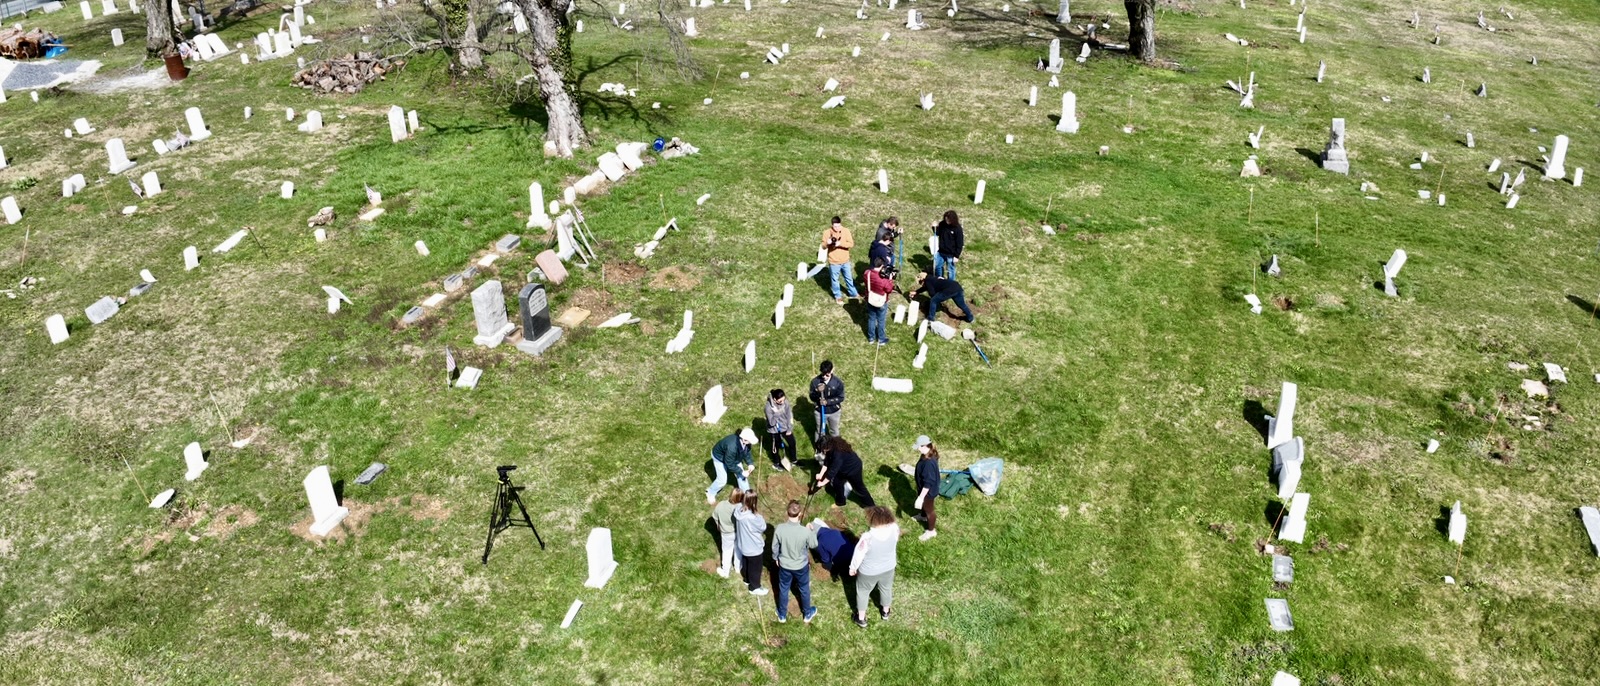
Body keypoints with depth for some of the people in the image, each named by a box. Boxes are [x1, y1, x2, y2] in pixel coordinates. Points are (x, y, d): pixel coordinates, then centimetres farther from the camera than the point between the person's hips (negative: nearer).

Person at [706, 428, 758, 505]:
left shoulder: (745, 441, -29)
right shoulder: (732, 447, -48)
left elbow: (746, 452, -5)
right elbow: (730, 464, -32)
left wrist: (750, 463, -17)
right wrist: (742, 472, -25)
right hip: (719, 457, -6)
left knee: (741, 475, 11)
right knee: (722, 480, 2)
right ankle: (710, 493, 31)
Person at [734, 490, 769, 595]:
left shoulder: (739, 510, -18)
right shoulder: (753, 518, -40)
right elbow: (763, 528, -21)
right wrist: (760, 516, -12)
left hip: (743, 545, 7)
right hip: (754, 548, -7)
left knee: (746, 564, 32)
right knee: (755, 568, 19)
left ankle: (747, 580, 56)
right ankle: (754, 587, 40)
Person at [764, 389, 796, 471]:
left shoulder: (786, 402, -19)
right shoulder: (769, 407, -30)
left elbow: (790, 415, -8)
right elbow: (772, 423, -32)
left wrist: (789, 429, -6)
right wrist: (776, 413, -44)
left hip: (785, 427, 4)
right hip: (774, 430, -4)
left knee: (792, 443, 17)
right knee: (775, 447, 17)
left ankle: (793, 461, 42)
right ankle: (777, 463, 44)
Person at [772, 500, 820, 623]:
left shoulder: (780, 529, -25)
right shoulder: (806, 531, -30)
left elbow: (775, 547, -9)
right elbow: (813, 545, -10)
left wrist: (776, 558, 11)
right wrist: (812, 531, 5)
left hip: (784, 565, 1)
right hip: (801, 566, -1)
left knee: (783, 589, 24)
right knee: (804, 589, 24)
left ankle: (782, 615, 43)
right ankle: (807, 614, 45)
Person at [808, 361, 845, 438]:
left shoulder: (838, 382, -20)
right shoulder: (815, 381, -19)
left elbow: (841, 398, -14)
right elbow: (812, 397, -13)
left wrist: (827, 402, -26)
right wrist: (818, 391, -35)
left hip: (834, 411, 0)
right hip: (820, 411, 0)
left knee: (834, 431, 22)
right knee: (820, 431, 20)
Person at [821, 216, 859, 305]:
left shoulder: (846, 231, -10)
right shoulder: (827, 232, -13)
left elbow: (851, 244, -15)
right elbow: (823, 247, -8)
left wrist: (840, 243, -30)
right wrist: (827, 243, -32)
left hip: (845, 261, 2)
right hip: (834, 261, -2)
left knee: (849, 278, 20)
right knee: (835, 280, 13)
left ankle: (853, 294, 40)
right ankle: (838, 296, 33)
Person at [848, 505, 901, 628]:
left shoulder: (868, 537, -39)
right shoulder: (894, 529, -28)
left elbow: (859, 554, -23)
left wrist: (853, 567, -4)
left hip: (869, 571, -4)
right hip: (888, 567, 4)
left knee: (863, 592, 25)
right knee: (886, 589, 32)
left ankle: (861, 618, 42)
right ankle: (885, 611, 56)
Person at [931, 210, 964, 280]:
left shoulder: (957, 229, -20)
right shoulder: (942, 224, -7)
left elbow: (960, 244, -14)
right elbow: (937, 233, 10)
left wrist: (957, 256, -14)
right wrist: (935, 228, -12)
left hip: (951, 254, -5)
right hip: (941, 252, 5)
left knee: (950, 270, 10)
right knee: (937, 266, 19)